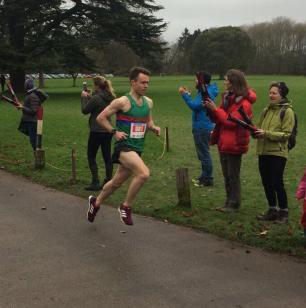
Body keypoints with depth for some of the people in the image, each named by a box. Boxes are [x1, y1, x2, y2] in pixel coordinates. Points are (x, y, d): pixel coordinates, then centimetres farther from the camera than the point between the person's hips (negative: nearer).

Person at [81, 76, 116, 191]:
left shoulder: (96, 98, -19)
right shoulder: (110, 98, 5)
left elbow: (85, 110, -8)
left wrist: (84, 97, 4)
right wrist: (89, 97, 14)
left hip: (97, 131, -7)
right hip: (108, 130, 7)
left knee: (91, 157, 4)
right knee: (107, 157, 12)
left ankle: (95, 182, 0)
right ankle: (108, 181, 16)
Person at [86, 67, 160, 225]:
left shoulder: (148, 102, 7)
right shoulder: (122, 102, -13)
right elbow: (100, 118, -7)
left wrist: (153, 127, 3)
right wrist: (114, 132, -14)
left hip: (137, 149, 7)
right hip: (124, 147, -7)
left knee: (117, 182, 19)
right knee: (144, 173, -29)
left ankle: (96, 202, 44)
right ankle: (126, 207, -10)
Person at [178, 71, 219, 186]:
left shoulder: (206, 93, -18)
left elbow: (194, 106, -25)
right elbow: (196, 105, 15)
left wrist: (184, 94, -20)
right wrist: (188, 94, 16)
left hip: (203, 128, -11)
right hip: (200, 126, 11)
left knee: (204, 153, -4)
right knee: (202, 153, 18)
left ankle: (208, 180, 3)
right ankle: (204, 176, 29)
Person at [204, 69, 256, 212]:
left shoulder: (244, 103, -16)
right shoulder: (227, 97, 12)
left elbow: (231, 121, -22)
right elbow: (218, 118, 14)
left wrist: (215, 109, -20)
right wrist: (210, 109, -4)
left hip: (234, 144, -9)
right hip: (223, 142, 9)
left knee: (233, 175, 0)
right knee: (226, 175, 16)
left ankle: (234, 204, 11)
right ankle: (229, 202, 26)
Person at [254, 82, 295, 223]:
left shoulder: (287, 111, -6)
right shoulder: (266, 110, 13)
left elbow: (286, 134, -12)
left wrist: (266, 133, -20)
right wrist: (255, 131, -5)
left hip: (278, 153, -6)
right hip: (263, 152, 6)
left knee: (277, 183, -4)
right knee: (266, 183, 11)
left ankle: (283, 212, 11)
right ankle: (272, 210, 25)